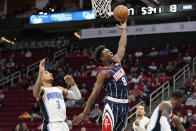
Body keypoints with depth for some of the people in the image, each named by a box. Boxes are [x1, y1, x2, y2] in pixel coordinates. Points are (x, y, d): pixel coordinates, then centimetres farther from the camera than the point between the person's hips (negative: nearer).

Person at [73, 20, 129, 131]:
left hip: (124, 104, 8)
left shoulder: (116, 61, 11)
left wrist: (124, 30, 27)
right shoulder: (103, 73, -11)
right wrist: (85, 112, -16)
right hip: (112, 105, -8)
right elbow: (94, 93, -14)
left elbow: (122, 46, 24)